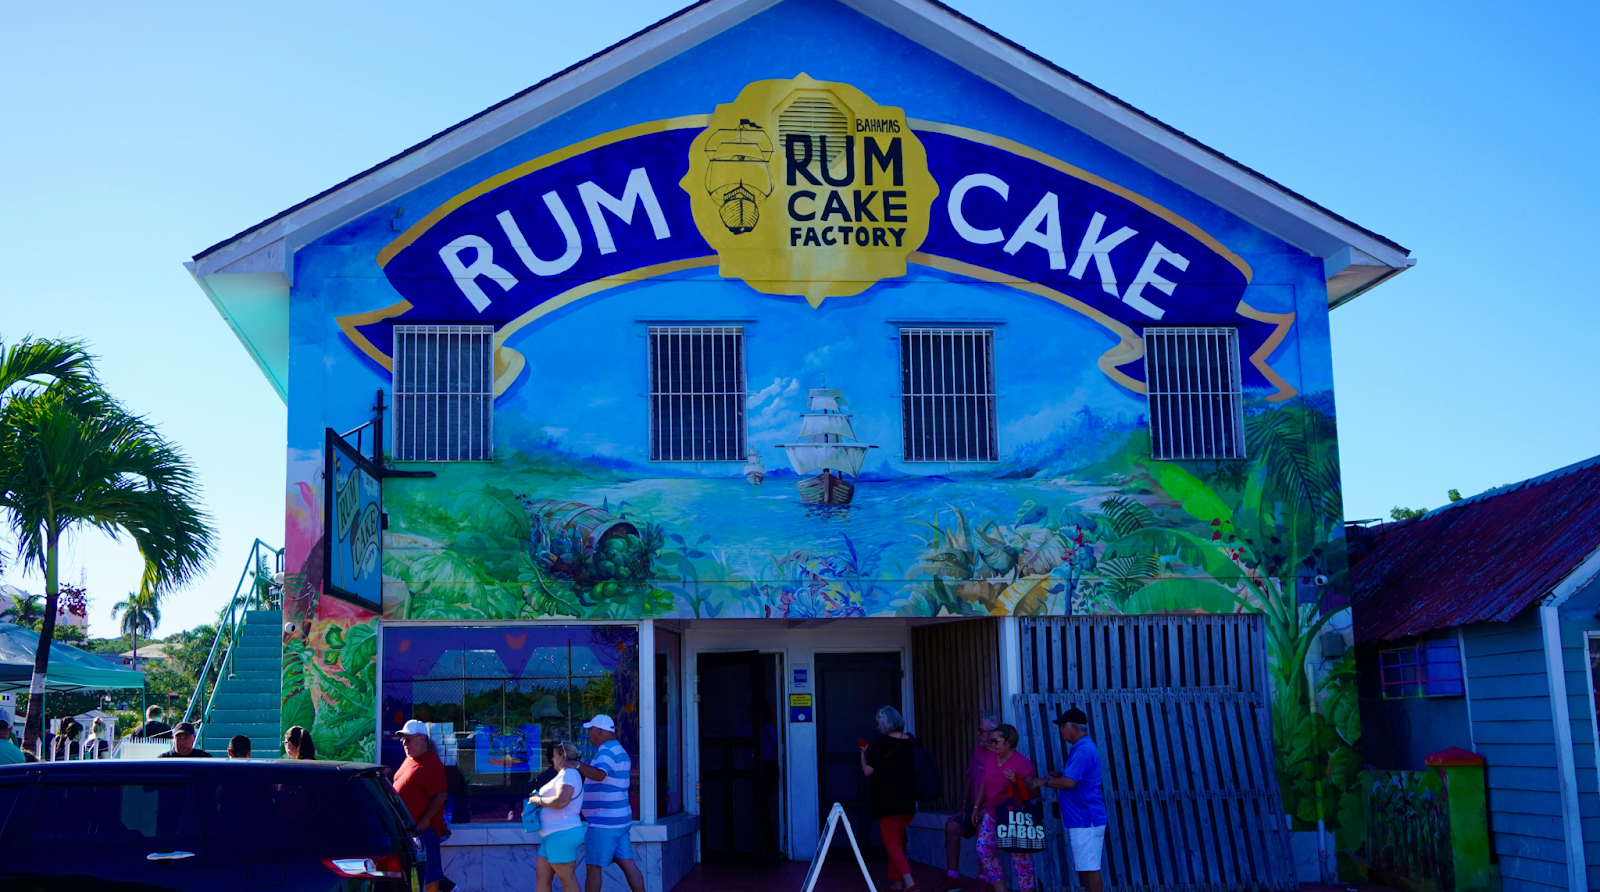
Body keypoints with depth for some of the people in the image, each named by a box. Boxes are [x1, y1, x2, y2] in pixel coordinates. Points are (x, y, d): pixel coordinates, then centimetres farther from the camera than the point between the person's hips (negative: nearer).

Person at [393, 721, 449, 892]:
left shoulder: (431, 763, -14)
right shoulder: (409, 760, 15)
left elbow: (441, 795, -20)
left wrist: (424, 821, -23)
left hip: (422, 828, -10)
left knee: (428, 874, -6)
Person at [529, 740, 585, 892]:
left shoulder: (568, 774, -12)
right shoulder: (564, 774, 22)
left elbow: (561, 801, -26)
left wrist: (539, 800, -12)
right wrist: (539, 800, 12)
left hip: (562, 833, -11)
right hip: (554, 834, 11)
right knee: (542, 877, 10)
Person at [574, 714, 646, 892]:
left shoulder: (607, 751, -15)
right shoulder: (619, 750, 18)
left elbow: (599, 774, -34)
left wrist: (577, 765, -40)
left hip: (604, 821, -10)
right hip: (619, 818, 10)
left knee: (594, 867, -1)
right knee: (627, 864, 6)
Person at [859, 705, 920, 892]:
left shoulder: (883, 742, -13)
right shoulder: (909, 741, 7)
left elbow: (867, 771, -12)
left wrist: (864, 753, 6)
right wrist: (872, 753, 23)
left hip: (888, 801, -7)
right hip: (907, 800, 7)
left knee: (892, 842, -5)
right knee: (897, 840, 17)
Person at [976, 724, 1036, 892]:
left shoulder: (1022, 763, -18)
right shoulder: (990, 758, 3)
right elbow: (985, 784, 15)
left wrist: (1017, 781, -34)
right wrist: (976, 807, 17)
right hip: (992, 815, 7)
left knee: (1020, 856, -3)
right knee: (984, 850, 4)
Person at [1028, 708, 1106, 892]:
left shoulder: (1083, 751, -19)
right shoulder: (1083, 748, 15)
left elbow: (1069, 782, -26)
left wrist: (1045, 781, -12)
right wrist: (1057, 776, 10)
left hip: (1086, 821, -11)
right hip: (1083, 819, 11)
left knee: (1089, 868, -8)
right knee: (1085, 868, 15)